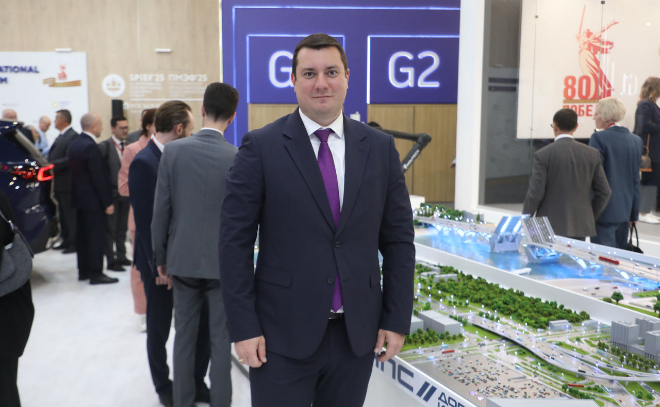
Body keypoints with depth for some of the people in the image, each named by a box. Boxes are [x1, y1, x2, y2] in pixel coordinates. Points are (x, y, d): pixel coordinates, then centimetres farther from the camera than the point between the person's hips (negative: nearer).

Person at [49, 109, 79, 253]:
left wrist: (52, 165, -21)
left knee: (70, 213, -4)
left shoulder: (73, 136, -14)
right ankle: (66, 240, 24)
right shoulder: (61, 136, 17)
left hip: (67, 182, -10)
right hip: (59, 182, 10)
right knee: (63, 213, 15)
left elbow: (69, 159, -22)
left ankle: (73, 242, 3)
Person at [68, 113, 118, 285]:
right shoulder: (90, 146, -20)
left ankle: (83, 271, 23)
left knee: (83, 235, 15)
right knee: (95, 237, -2)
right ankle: (95, 273, 3)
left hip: (79, 197, 9)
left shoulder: (74, 144, 9)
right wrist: (107, 203, -16)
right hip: (93, 200, -9)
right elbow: (98, 178, -21)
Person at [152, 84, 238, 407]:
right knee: (220, 340, 10)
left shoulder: (173, 151, -7)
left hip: (183, 259, 2)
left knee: (184, 337, 15)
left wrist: (160, 256, 9)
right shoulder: (238, 158, -11)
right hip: (223, 260, -2)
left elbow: (161, 210, -3)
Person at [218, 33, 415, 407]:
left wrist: (397, 320, 1)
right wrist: (243, 327, -8)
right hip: (282, 336, -2)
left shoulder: (380, 148, 3)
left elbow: (399, 239, 4)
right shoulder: (261, 147, -5)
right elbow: (235, 241, -5)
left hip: (358, 334, 3)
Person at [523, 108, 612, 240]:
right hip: (581, 225, 4)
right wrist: (590, 217, 17)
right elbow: (604, 192, 5)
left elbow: (535, 193, -11)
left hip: (551, 226, -4)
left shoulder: (543, 155, -9)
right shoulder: (592, 154, 3)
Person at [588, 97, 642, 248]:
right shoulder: (636, 140, 8)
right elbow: (636, 179, 12)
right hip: (625, 209, 7)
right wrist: (634, 212, 17)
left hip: (604, 210, -7)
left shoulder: (599, 138, -13)